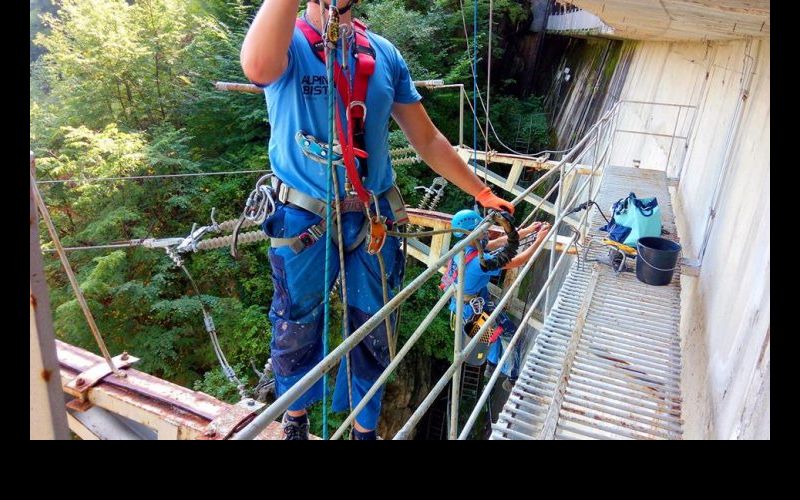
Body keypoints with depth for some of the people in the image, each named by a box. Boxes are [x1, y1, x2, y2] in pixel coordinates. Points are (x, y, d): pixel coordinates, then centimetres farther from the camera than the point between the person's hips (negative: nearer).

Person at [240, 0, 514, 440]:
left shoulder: (384, 54, 3)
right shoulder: (288, 42, -8)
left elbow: (427, 139, 7)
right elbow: (258, 67, -35)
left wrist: (482, 193, 8)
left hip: (373, 219, 3)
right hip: (304, 219, -2)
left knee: (373, 335, 15)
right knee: (296, 331, 15)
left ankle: (365, 428, 39)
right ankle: (294, 418, 44)